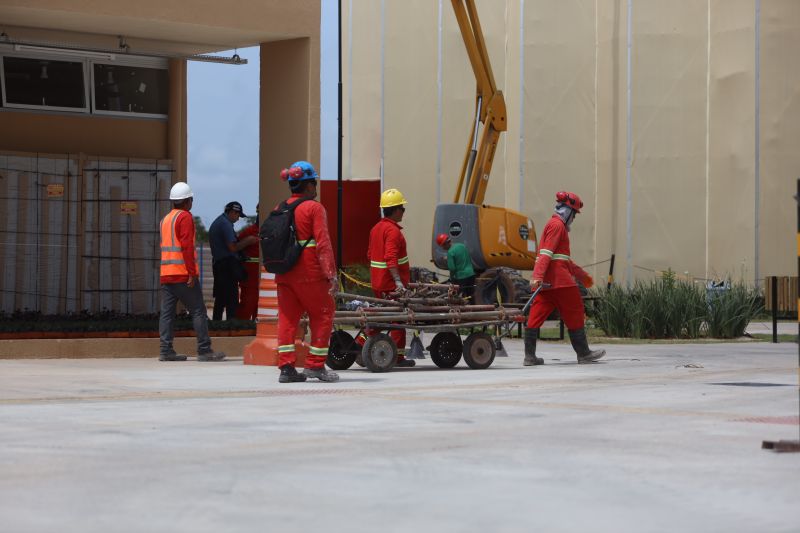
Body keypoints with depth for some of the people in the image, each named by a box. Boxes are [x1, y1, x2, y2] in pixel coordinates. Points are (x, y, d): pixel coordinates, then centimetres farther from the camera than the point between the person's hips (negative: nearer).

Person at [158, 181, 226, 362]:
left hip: (166, 273, 8)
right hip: (183, 273, -8)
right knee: (198, 311, -4)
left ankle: (166, 350, 0)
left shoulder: (166, 219, 18)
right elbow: (187, 246, -15)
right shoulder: (185, 217, -7)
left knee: (167, 312, 4)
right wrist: (192, 273, -16)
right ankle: (204, 350, -7)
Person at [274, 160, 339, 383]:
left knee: (287, 317, 7)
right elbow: (323, 243, -13)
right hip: (309, 273, -6)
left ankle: (286, 367, 1)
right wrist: (331, 274, -15)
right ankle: (315, 365, 6)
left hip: (283, 273, 6)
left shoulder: (280, 209, 12)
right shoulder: (314, 208, -7)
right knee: (323, 314, 7)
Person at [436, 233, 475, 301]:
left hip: (461, 278, -7)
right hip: (471, 275, 7)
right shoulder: (462, 246, 8)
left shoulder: (450, 252, -15)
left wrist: (451, 278, -1)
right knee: (471, 295, 16)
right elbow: (470, 260, 17)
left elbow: (452, 268, -16)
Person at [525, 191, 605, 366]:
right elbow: (546, 252, -19)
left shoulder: (553, 225, 26)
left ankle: (530, 356, -3)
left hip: (544, 281, 10)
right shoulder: (557, 225, -7)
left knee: (536, 316, 1)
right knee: (574, 314, 2)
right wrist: (538, 276, -28)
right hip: (559, 279, -10)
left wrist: (582, 275, 36)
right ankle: (583, 353, 8)